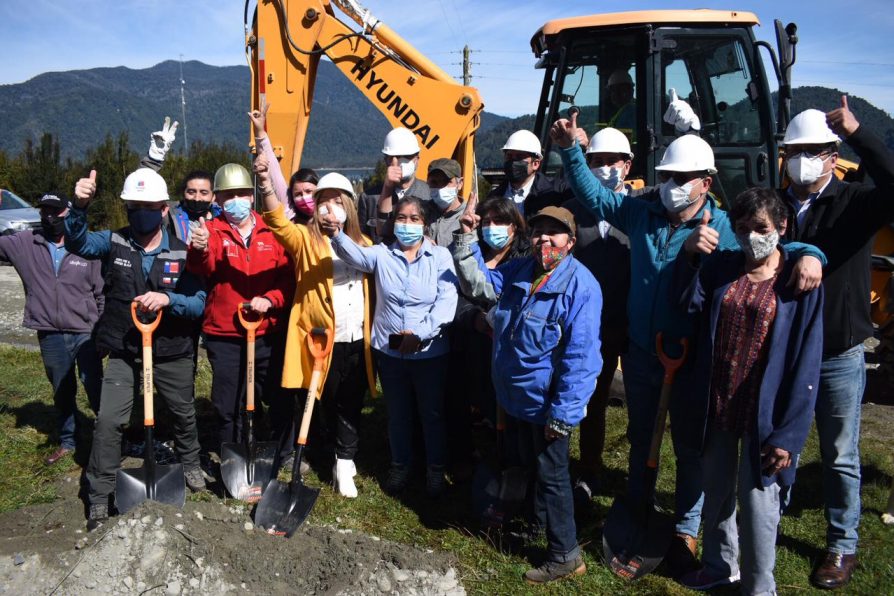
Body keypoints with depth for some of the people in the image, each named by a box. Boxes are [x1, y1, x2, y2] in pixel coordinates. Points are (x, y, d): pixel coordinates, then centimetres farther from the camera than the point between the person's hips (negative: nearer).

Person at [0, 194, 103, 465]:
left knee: (95, 389, 4)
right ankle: (67, 441, 34)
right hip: (50, 337, 3)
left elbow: (101, 293, 0)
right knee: (62, 392, 17)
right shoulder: (25, 244, 2)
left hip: (86, 334, -3)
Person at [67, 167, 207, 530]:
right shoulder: (115, 242, -4)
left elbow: (199, 304, -11)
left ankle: (190, 465, 47)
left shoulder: (182, 253, -6)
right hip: (123, 354, 0)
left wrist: (168, 299, -30)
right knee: (108, 420, -10)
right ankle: (99, 499, 4)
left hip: (172, 354, 1)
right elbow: (77, 243, -24)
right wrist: (80, 207, -41)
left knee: (184, 414, 18)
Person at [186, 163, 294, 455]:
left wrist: (270, 299, -17)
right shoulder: (211, 231, 0)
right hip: (224, 336, -1)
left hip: (269, 334, 2)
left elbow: (288, 275, 2)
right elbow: (203, 269, -19)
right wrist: (199, 251, -41)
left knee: (280, 400, 13)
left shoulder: (272, 232, 5)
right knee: (228, 408, 8)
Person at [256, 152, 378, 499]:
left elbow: (374, 289, 14)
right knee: (327, 405, 7)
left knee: (351, 407, 8)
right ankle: (339, 454, 26)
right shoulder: (306, 240, 1)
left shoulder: (364, 244, 11)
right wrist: (266, 184, -36)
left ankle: (344, 465, 18)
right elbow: (278, 223, -19)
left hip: (357, 341, 3)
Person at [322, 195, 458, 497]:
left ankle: (436, 469, 31)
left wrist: (420, 333, -22)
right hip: (389, 350, 2)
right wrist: (336, 234, -41)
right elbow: (356, 254, -20)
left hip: (430, 351, -1)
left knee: (432, 413, 12)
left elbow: (447, 301, -12)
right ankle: (400, 466, 36)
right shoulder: (382, 254, 1)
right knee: (398, 413, 17)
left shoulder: (440, 256, -3)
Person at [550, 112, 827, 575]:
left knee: (689, 445, 12)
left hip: (690, 359, -3)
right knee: (640, 436, 22)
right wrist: (570, 150, 0)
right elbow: (594, 196, 8)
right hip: (640, 354, 4)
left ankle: (685, 531, 31)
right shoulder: (642, 212, -2)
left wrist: (807, 255, -32)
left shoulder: (724, 229, -13)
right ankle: (637, 509, 44)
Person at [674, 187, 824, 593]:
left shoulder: (800, 282, -9)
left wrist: (788, 434, -14)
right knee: (716, 492, 19)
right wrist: (689, 255, -22)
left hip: (762, 415, -4)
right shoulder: (721, 266, 4)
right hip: (716, 407, 4)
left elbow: (805, 366, -11)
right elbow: (688, 301, -10)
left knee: (757, 502, 5)